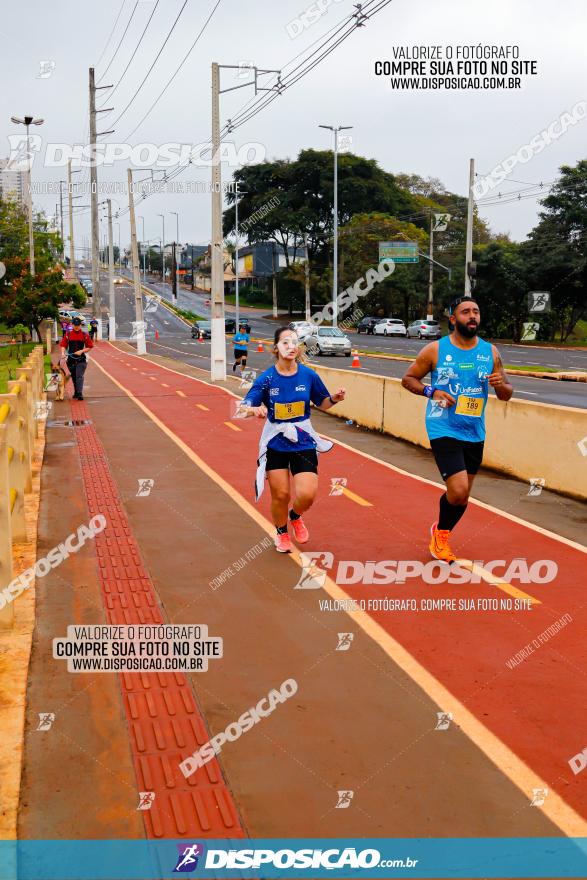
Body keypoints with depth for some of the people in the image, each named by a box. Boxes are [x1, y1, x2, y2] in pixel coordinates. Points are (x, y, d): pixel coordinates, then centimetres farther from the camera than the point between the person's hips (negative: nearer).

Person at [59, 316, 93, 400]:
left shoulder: (85, 335, 1)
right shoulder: (68, 335, 4)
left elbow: (89, 347, 4)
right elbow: (63, 345, 6)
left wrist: (81, 351, -12)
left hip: (81, 359, -2)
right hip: (71, 359, 2)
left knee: (79, 376, -14)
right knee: (74, 377, 13)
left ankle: (80, 393, -20)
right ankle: (76, 392, 29)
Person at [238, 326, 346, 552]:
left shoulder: (309, 375, -8)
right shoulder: (266, 378, -12)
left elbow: (323, 404, 7)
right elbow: (243, 408, -16)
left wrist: (334, 399, -15)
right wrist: (254, 410, -38)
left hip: (303, 442, 1)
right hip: (275, 443, -1)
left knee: (307, 495, -9)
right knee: (280, 494, 5)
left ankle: (295, 517, 29)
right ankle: (281, 533, 36)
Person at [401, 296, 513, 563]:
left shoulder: (490, 352, 4)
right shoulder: (435, 350, -6)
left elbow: (506, 395, 10)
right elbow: (408, 379, 3)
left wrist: (501, 385, -14)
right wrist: (431, 391, -16)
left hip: (475, 434, 5)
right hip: (444, 431, -5)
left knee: (462, 496, 14)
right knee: (458, 491, -17)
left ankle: (441, 534, 41)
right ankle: (440, 532, 12)